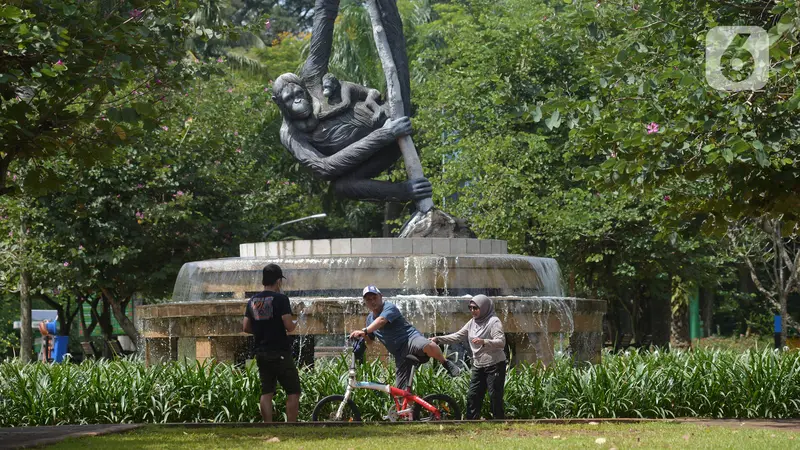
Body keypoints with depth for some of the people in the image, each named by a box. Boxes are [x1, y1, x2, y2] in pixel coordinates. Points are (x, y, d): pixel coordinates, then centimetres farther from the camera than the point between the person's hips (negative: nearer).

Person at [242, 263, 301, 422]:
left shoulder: (253, 301, 8)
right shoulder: (280, 299, -12)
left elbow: (246, 327, 10)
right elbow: (289, 326, -17)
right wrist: (295, 324, 5)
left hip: (261, 354, 6)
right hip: (280, 353, -6)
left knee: (266, 393, 8)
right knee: (293, 392, 0)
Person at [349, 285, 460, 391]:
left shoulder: (389, 308, -6)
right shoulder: (370, 319, 18)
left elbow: (381, 320, -28)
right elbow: (370, 339, 34)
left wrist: (364, 331, -42)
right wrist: (361, 337, 10)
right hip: (400, 354, 7)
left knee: (428, 346, -42)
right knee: (402, 391, -4)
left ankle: (446, 363, -15)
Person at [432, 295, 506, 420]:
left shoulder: (494, 321, -10)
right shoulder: (472, 322, 12)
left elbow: (501, 342, -20)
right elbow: (457, 336, 12)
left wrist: (484, 342, -36)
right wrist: (438, 339, 1)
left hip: (495, 365, -8)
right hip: (478, 366, 8)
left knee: (495, 397, -6)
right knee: (472, 396, 4)